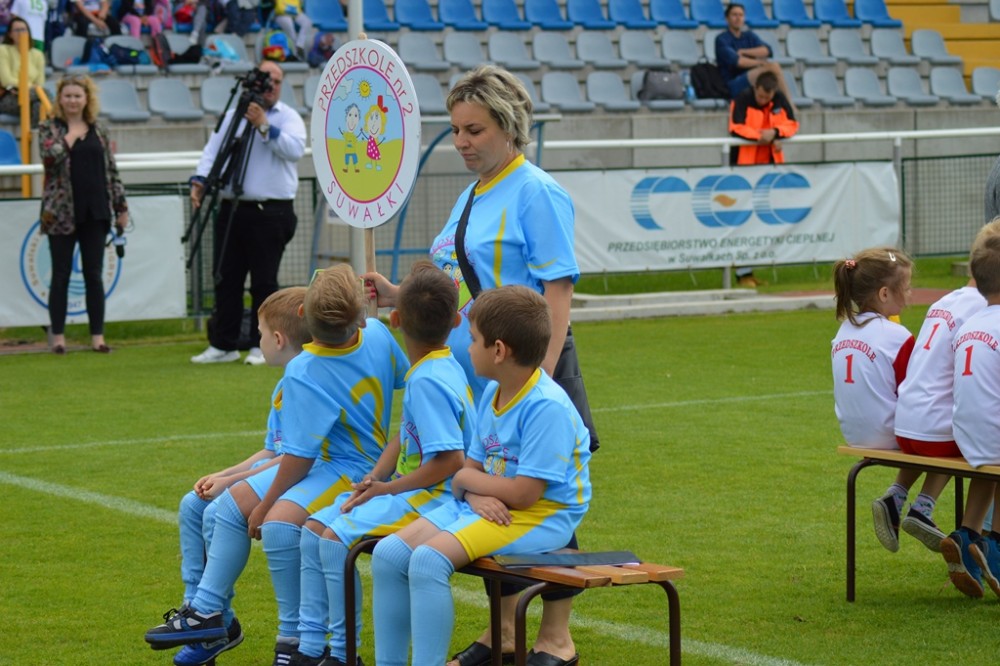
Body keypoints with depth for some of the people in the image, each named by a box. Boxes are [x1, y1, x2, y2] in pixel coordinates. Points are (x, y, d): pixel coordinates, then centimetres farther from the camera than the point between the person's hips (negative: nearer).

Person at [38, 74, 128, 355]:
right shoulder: (49, 128, 3)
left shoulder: (98, 131, 11)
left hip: (95, 212, 3)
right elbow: (48, 157, -14)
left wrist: (121, 206, 9)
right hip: (61, 212, -3)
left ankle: (97, 336, 8)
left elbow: (112, 170, 12)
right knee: (61, 274, 1)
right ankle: (58, 336, 7)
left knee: (94, 275, 4)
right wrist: (67, 136, -15)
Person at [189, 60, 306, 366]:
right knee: (226, 279, 6)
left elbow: (295, 149, -14)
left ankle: (262, 346, 7)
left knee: (264, 281, -2)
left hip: (271, 212, -4)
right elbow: (213, 149, 8)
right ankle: (222, 345, 12)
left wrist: (265, 127, -18)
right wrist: (200, 180, -8)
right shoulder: (233, 115, 14)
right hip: (232, 209, 4)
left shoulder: (289, 117, 3)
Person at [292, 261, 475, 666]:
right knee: (314, 526, 6)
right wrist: (375, 478, 0)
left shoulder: (428, 382, -22)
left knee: (336, 537, -23)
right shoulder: (437, 369, 8)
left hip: (432, 495, -11)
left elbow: (450, 460, -26)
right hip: (410, 487, 11)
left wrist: (388, 488, -16)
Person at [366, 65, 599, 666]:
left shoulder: (537, 193, -11)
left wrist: (542, 379, -22)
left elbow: (558, 293, -16)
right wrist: (398, 297, 7)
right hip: (475, 379, 8)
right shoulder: (472, 195, 15)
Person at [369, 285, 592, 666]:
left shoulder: (547, 407, -20)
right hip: (489, 504, 9)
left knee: (429, 559, -28)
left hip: (541, 517, -9)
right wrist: (475, 495, -12)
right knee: (389, 554, -4)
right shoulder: (493, 393, 9)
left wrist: (465, 478, -6)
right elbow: (473, 466, 13)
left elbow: (524, 493, -22)